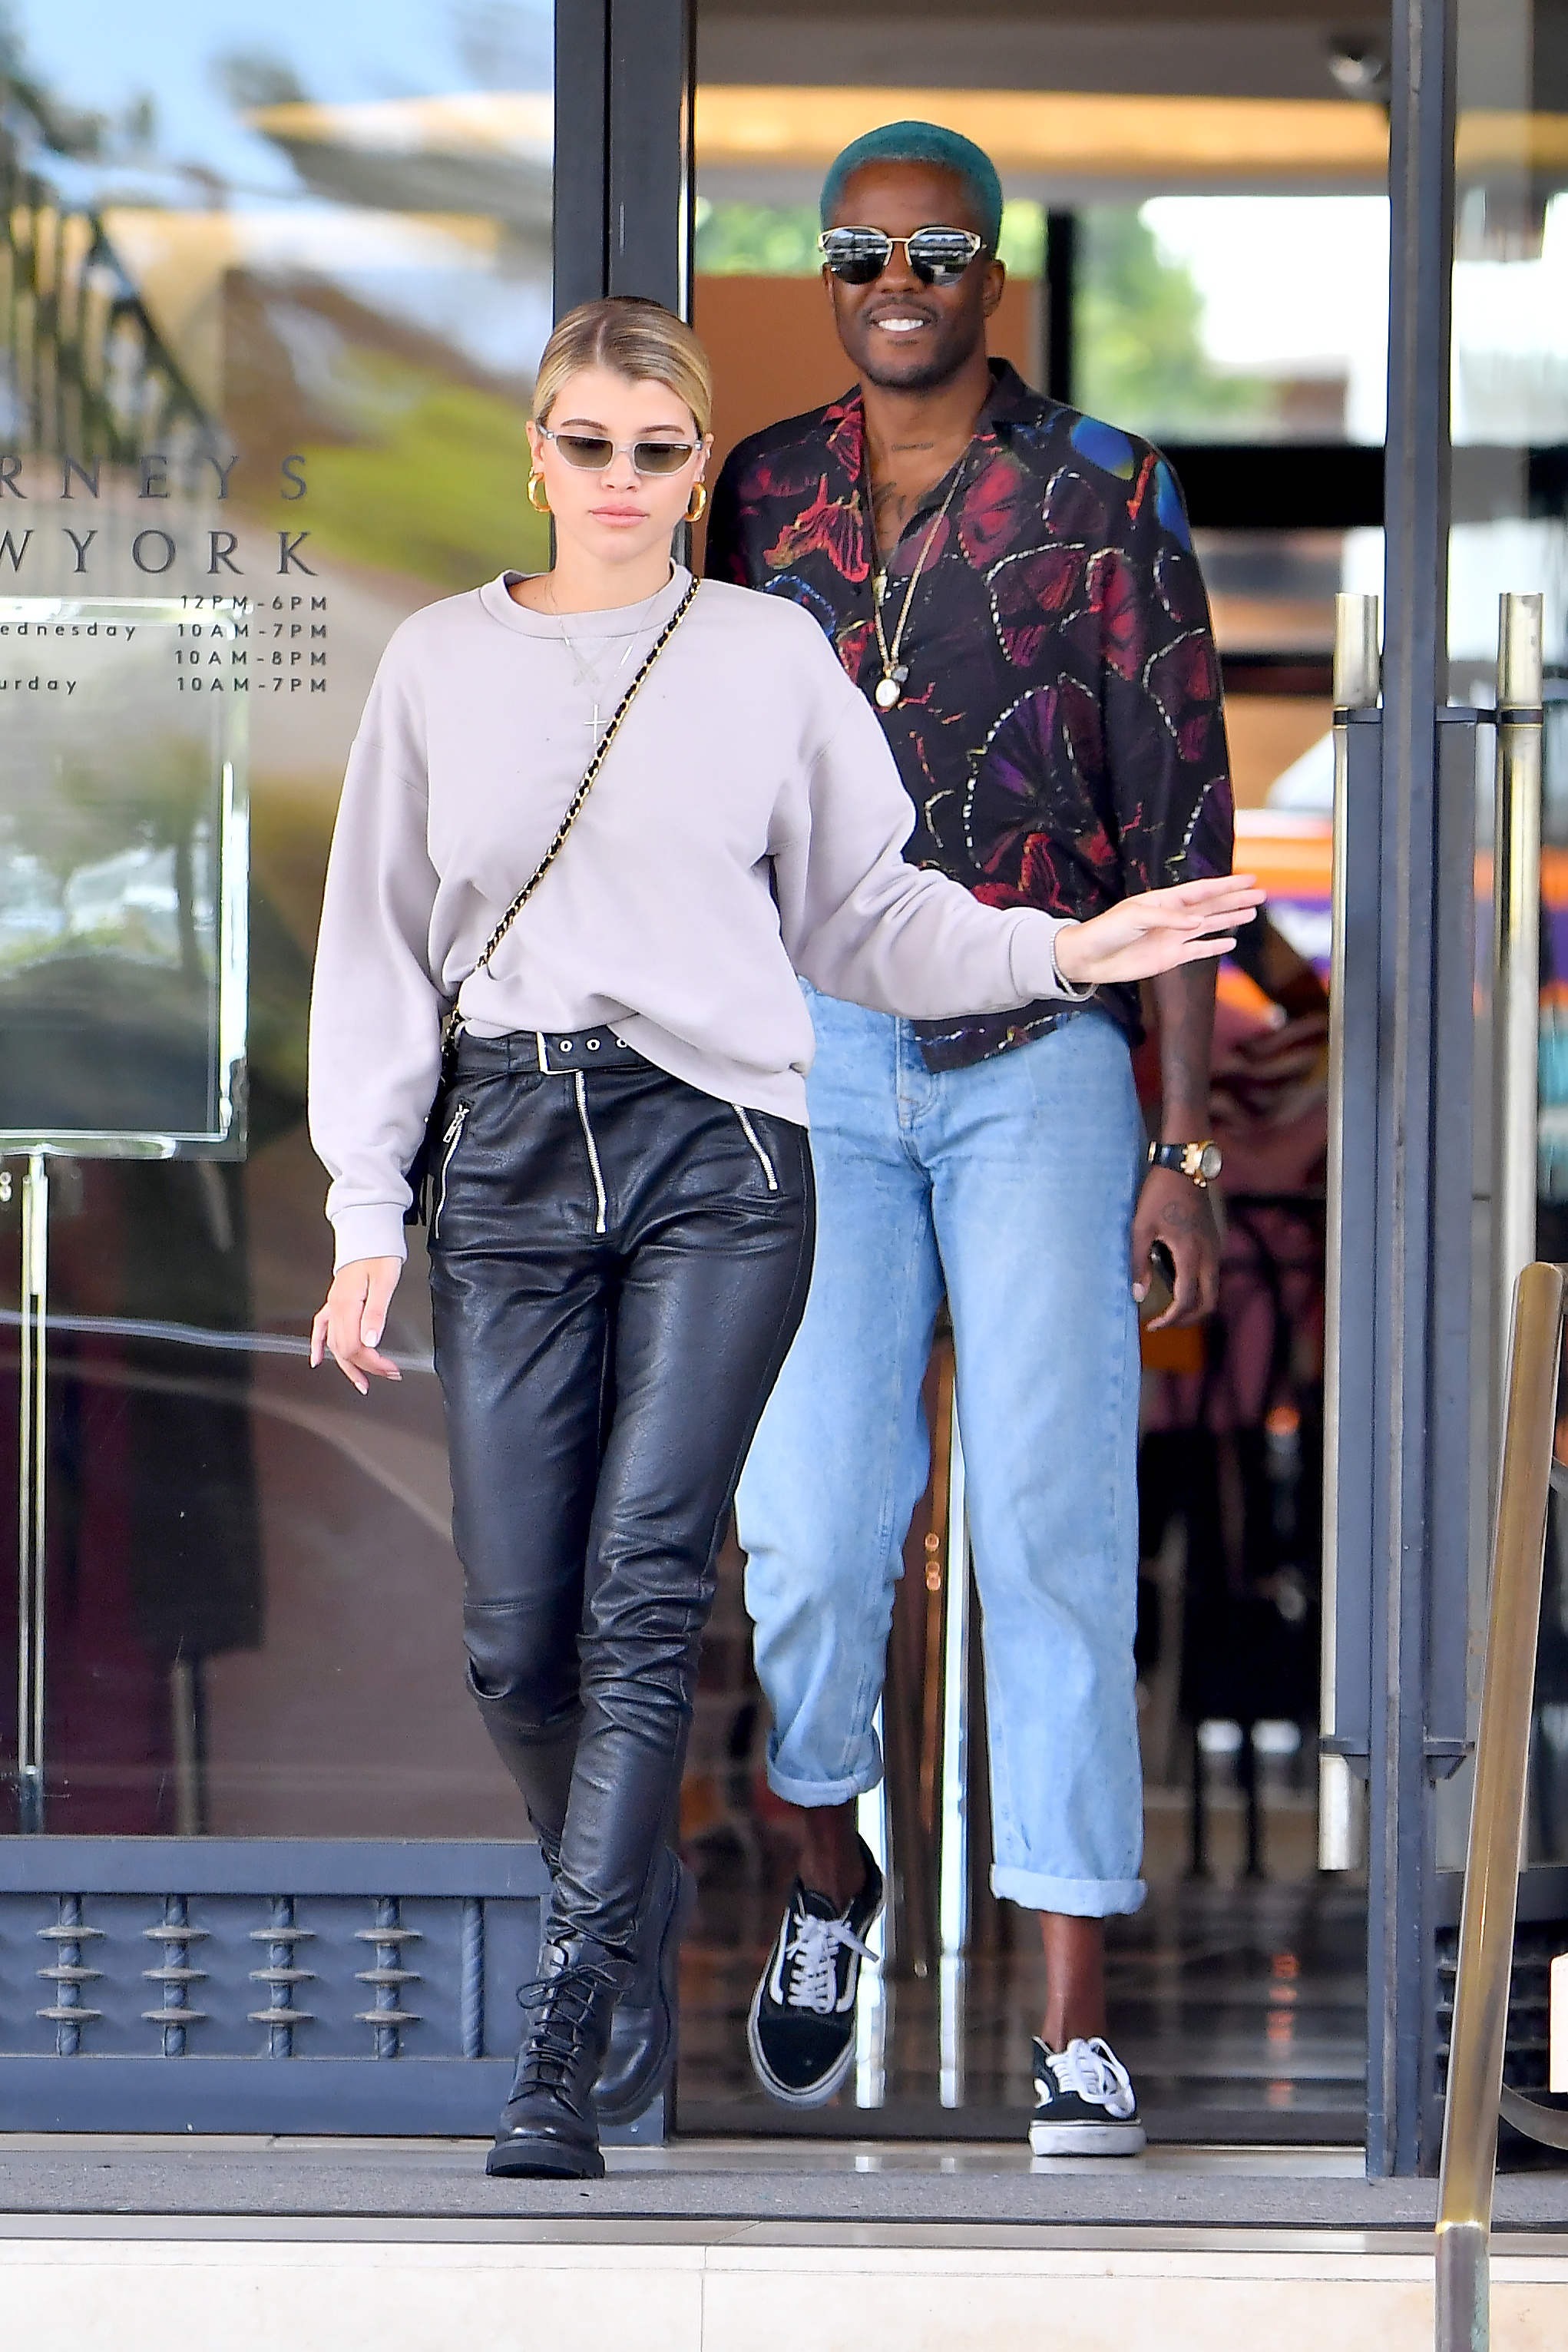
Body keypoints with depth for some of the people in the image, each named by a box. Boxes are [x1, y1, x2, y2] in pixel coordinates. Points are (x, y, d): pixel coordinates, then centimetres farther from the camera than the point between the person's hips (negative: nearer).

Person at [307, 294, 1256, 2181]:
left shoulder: (772, 657, 7)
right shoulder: (440, 664, 10)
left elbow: (864, 918, 13)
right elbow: (379, 952, 12)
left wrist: (1063, 950, -1)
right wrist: (366, 1215, 6)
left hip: (718, 1163, -2)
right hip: (508, 1156, 2)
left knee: (644, 1590, -13)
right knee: (517, 1639, -3)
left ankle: (564, 2054, -14)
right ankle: (635, 1937, 24)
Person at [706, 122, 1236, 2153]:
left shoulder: (1101, 499, 1)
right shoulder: (761, 499, 10)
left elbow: (1176, 832, 0)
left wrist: (1182, 1141, -5)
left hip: (1041, 1059, -2)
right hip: (814, 1057, 2)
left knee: (1053, 1522, -6)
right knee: (810, 1522, -6)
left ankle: (1074, 2028, -4)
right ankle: (826, 1871, 24)